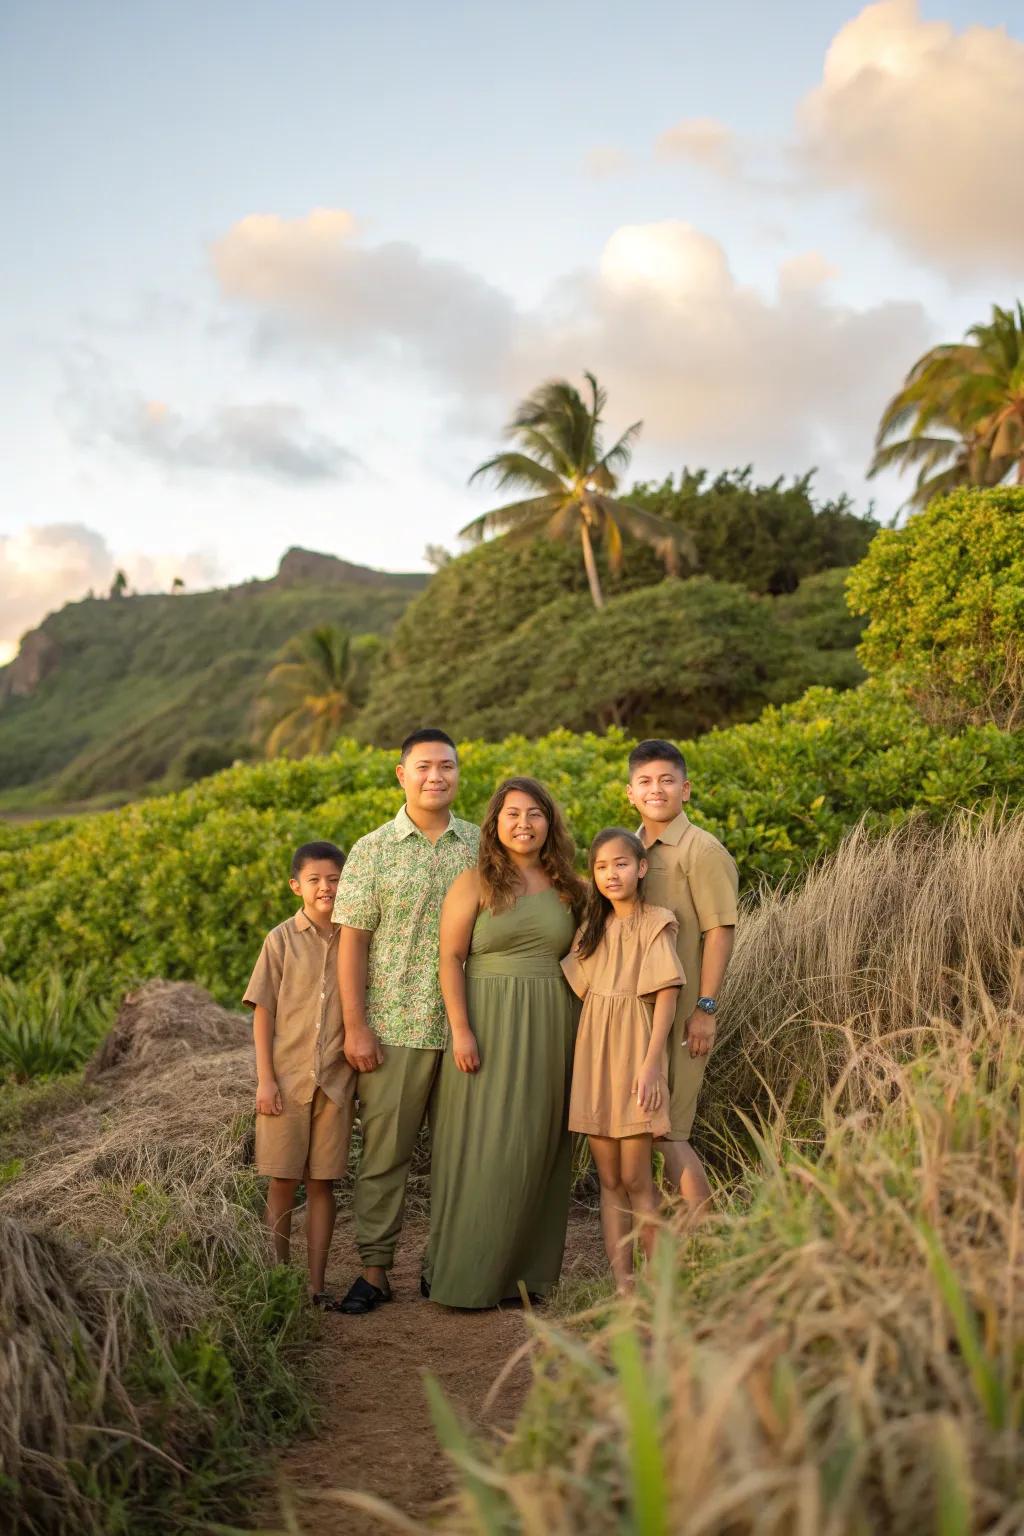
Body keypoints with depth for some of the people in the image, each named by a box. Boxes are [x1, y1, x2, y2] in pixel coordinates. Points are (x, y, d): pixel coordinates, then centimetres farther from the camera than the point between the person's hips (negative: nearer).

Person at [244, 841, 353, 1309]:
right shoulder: (282, 939, -2)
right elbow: (263, 1011, -2)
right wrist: (265, 1078, -7)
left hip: (336, 1081, 2)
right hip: (287, 1080, -1)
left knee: (322, 1182, 8)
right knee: (282, 1182, 5)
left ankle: (316, 1284, 16)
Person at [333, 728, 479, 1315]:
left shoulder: (483, 846, 8)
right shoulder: (373, 850, 2)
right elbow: (352, 941, -1)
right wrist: (355, 1026, -8)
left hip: (467, 1027, 2)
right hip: (394, 1027, -2)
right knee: (386, 1150, 2)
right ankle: (375, 1269, 13)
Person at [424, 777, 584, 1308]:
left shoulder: (566, 887, 9)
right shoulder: (475, 883, -2)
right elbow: (450, 957, -7)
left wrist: (577, 1031, 7)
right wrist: (461, 1030, -15)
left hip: (550, 1030, 4)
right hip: (488, 1025, -4)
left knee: (537, 1146, 7)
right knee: (482, 1145, -4)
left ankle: (522, 1270, 18)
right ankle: (461, 1273, 7)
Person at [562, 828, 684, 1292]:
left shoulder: (655, 922, -5)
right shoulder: (594, 926, 13)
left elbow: (667, 994, -10)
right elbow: (576, 988, 14)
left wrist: (651, 1063, -17)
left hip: (633, 1051, -5)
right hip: (593, 1054, 5)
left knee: (636, 1179, -4)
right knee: (609, 1180, 6)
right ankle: (621, 1285, 10)